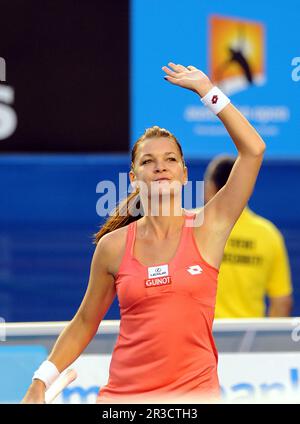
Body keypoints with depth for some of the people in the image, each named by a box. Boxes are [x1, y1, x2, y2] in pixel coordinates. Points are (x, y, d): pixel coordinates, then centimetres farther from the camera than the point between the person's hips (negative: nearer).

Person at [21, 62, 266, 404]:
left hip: (195, 391, -1)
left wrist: (206, 90, -6)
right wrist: (40, 382, 3)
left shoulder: (206, 228, -2)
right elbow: (84, 323, 12)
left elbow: (253, 149, -9)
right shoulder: (113, 246, 2)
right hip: (123, 394, 1)